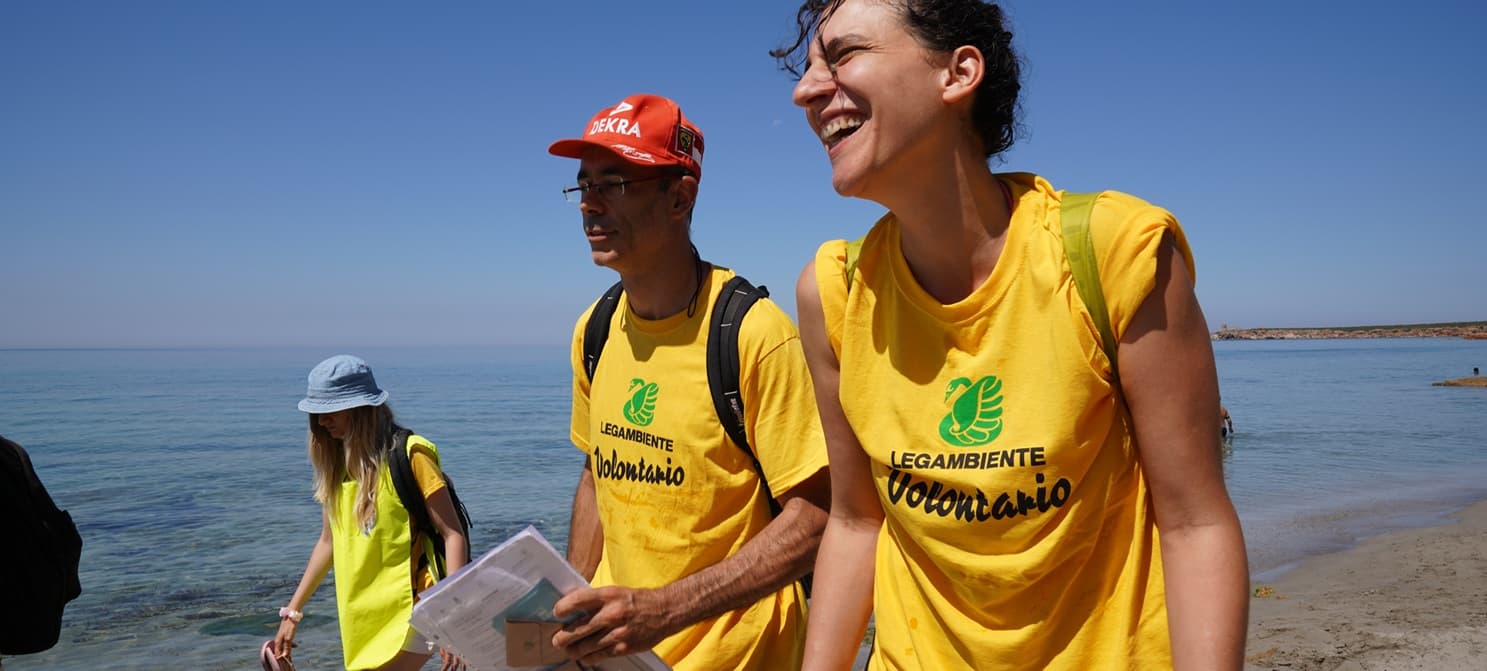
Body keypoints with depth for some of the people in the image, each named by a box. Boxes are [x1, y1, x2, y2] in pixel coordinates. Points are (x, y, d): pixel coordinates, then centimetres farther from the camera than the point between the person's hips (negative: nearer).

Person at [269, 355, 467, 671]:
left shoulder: (408, 455, -14)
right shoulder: (334, 463, 7)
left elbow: (453, 535, -15)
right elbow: (329, 541, 17)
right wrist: (293, 611, 17)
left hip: (411, 612, -7)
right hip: (361, 617, 7)